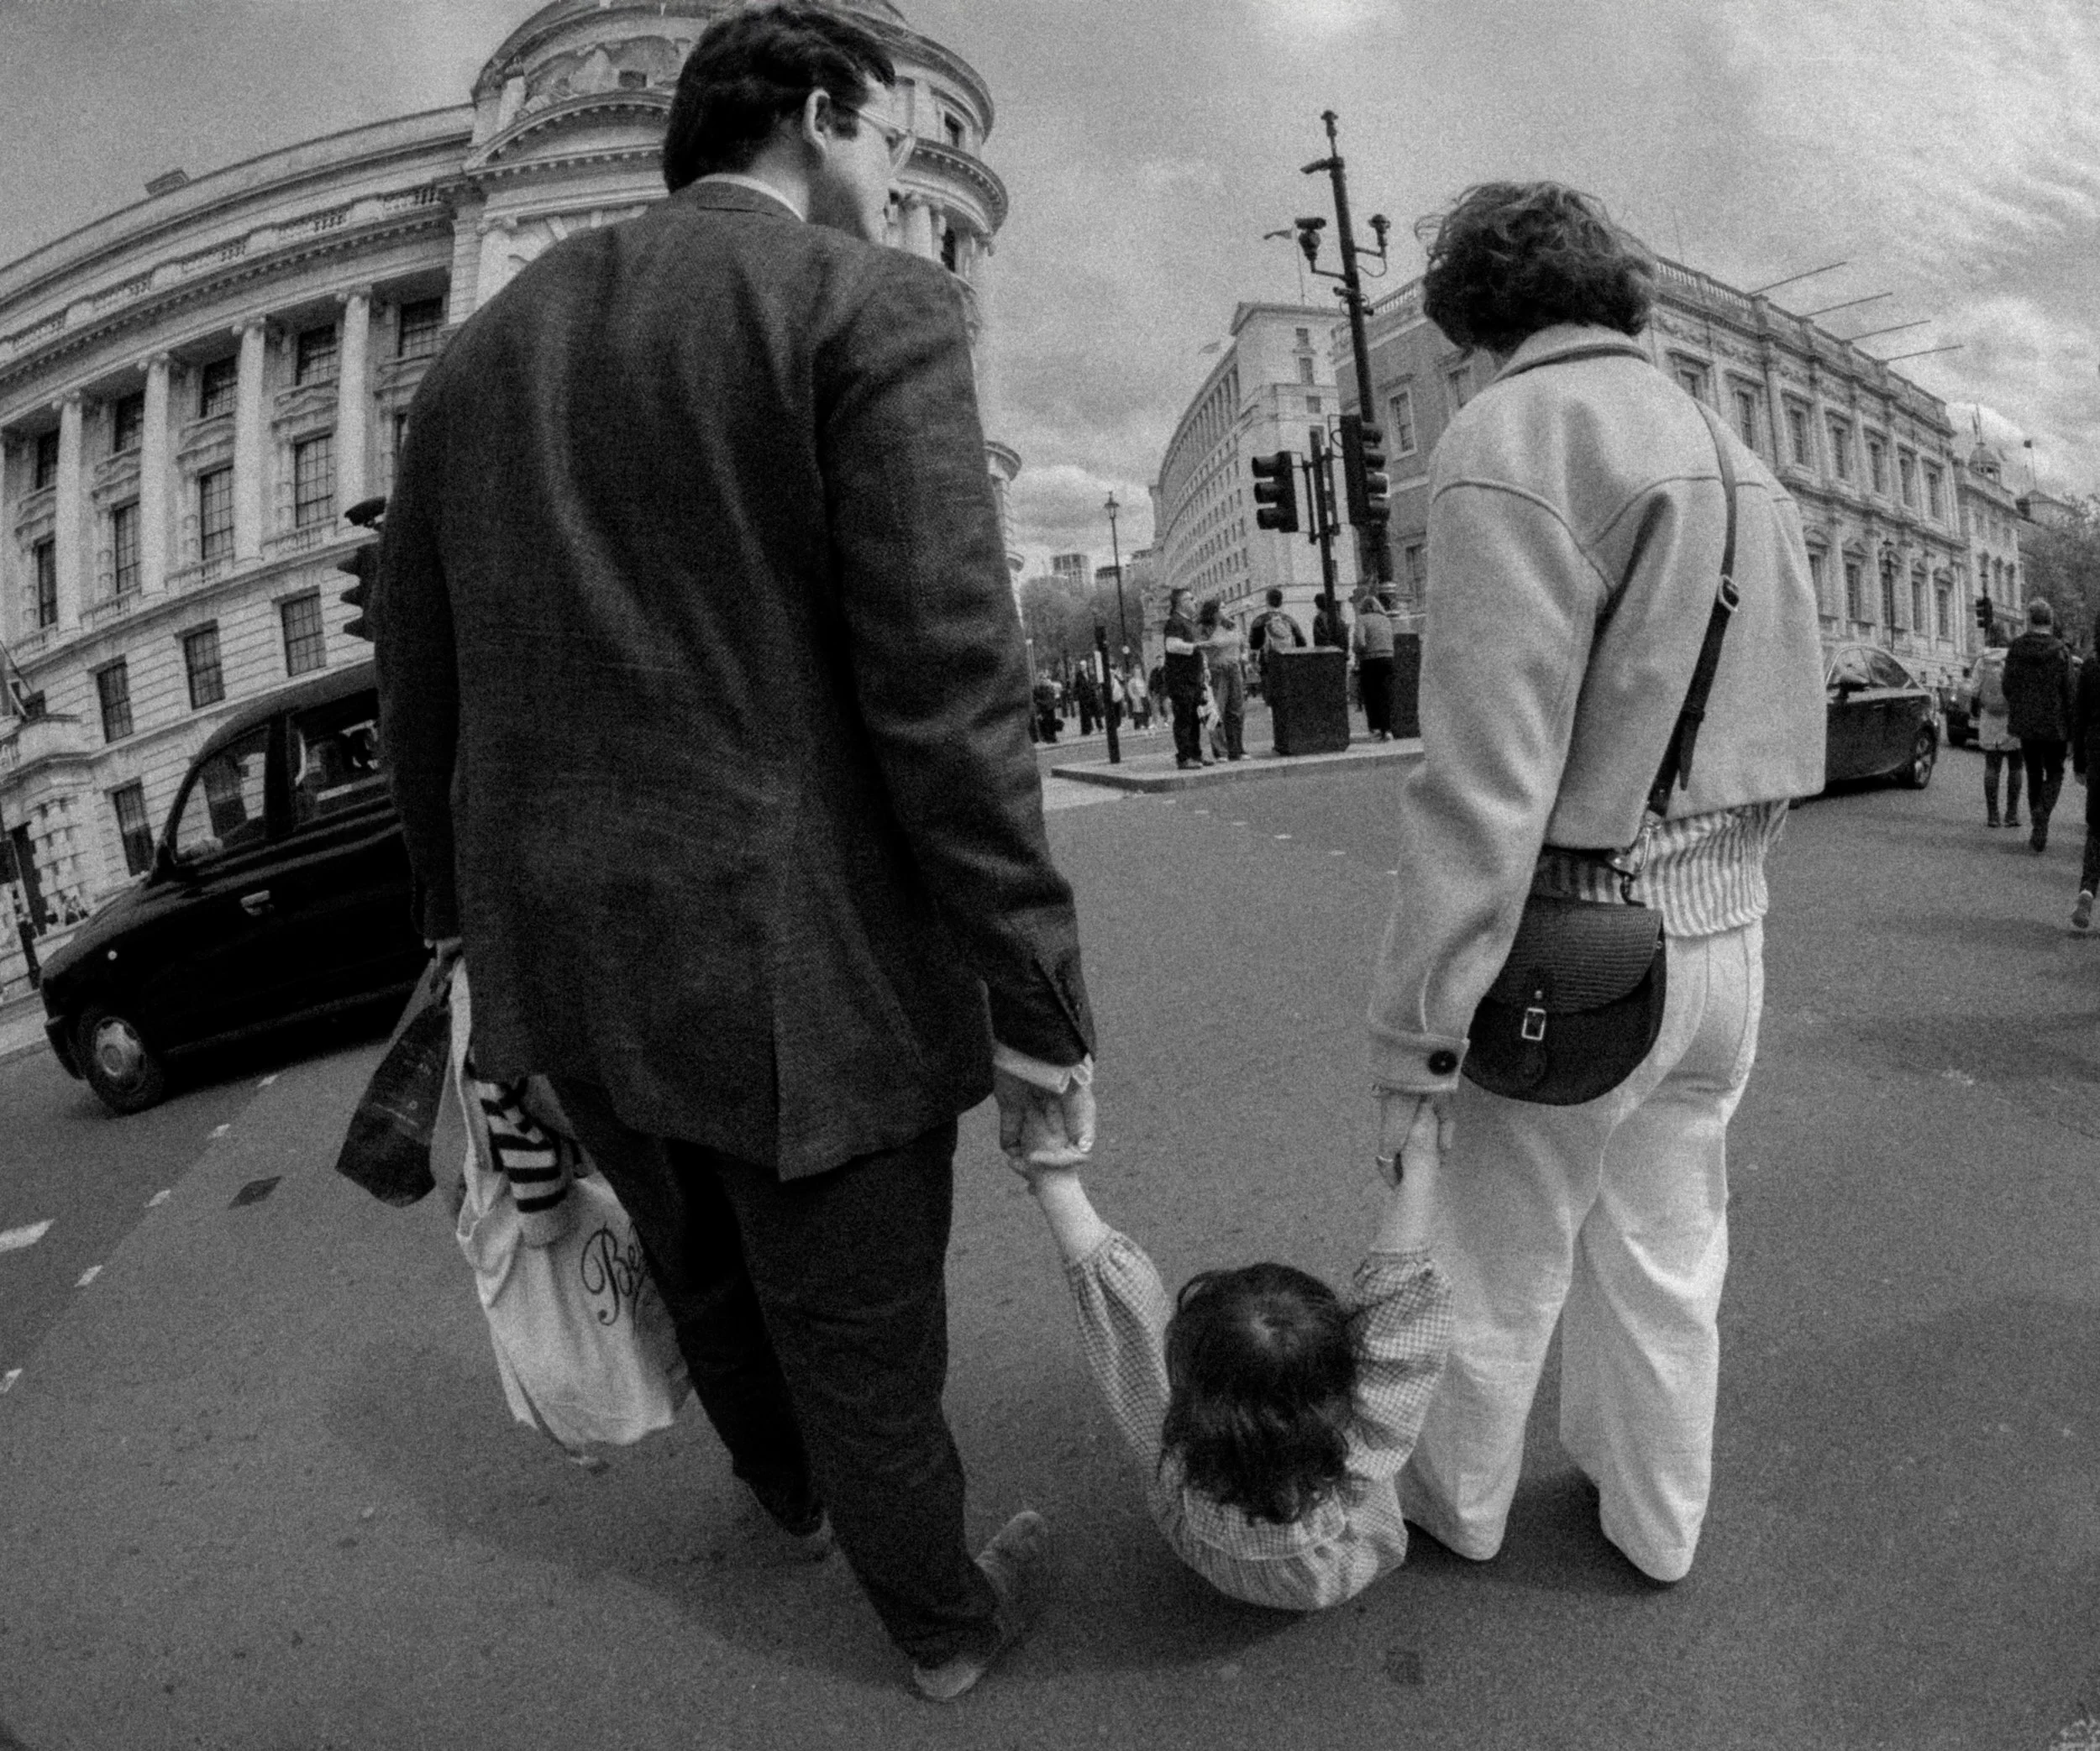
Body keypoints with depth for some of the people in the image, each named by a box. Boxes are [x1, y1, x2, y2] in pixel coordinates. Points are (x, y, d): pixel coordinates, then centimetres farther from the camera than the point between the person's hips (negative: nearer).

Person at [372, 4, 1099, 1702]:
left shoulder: (484, 348, 11)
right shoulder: (869, 302, -10)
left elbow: (421, 691, 12)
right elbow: (948, 689, -19)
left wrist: (482, 928, 23)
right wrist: (1036, 1001, -12)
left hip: (572, 967, 7)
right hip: (795, 968, -7)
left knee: (707, 1277, 30)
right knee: (863, 1344, 16)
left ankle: (789, 1489, 60)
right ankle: (947, 1617, 44)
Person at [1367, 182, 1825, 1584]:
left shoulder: (1513, 442, -16)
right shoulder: (1743, 465, 11)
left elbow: (1486, 782, -24)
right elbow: (1796, 742, 15)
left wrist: (1415, 1034, -20)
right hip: (1728, 939, 8)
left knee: (1496, 1272, 14)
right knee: (1669, 1256, 22)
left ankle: (1457, 1498, 37)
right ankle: (1658, 1518, 42)